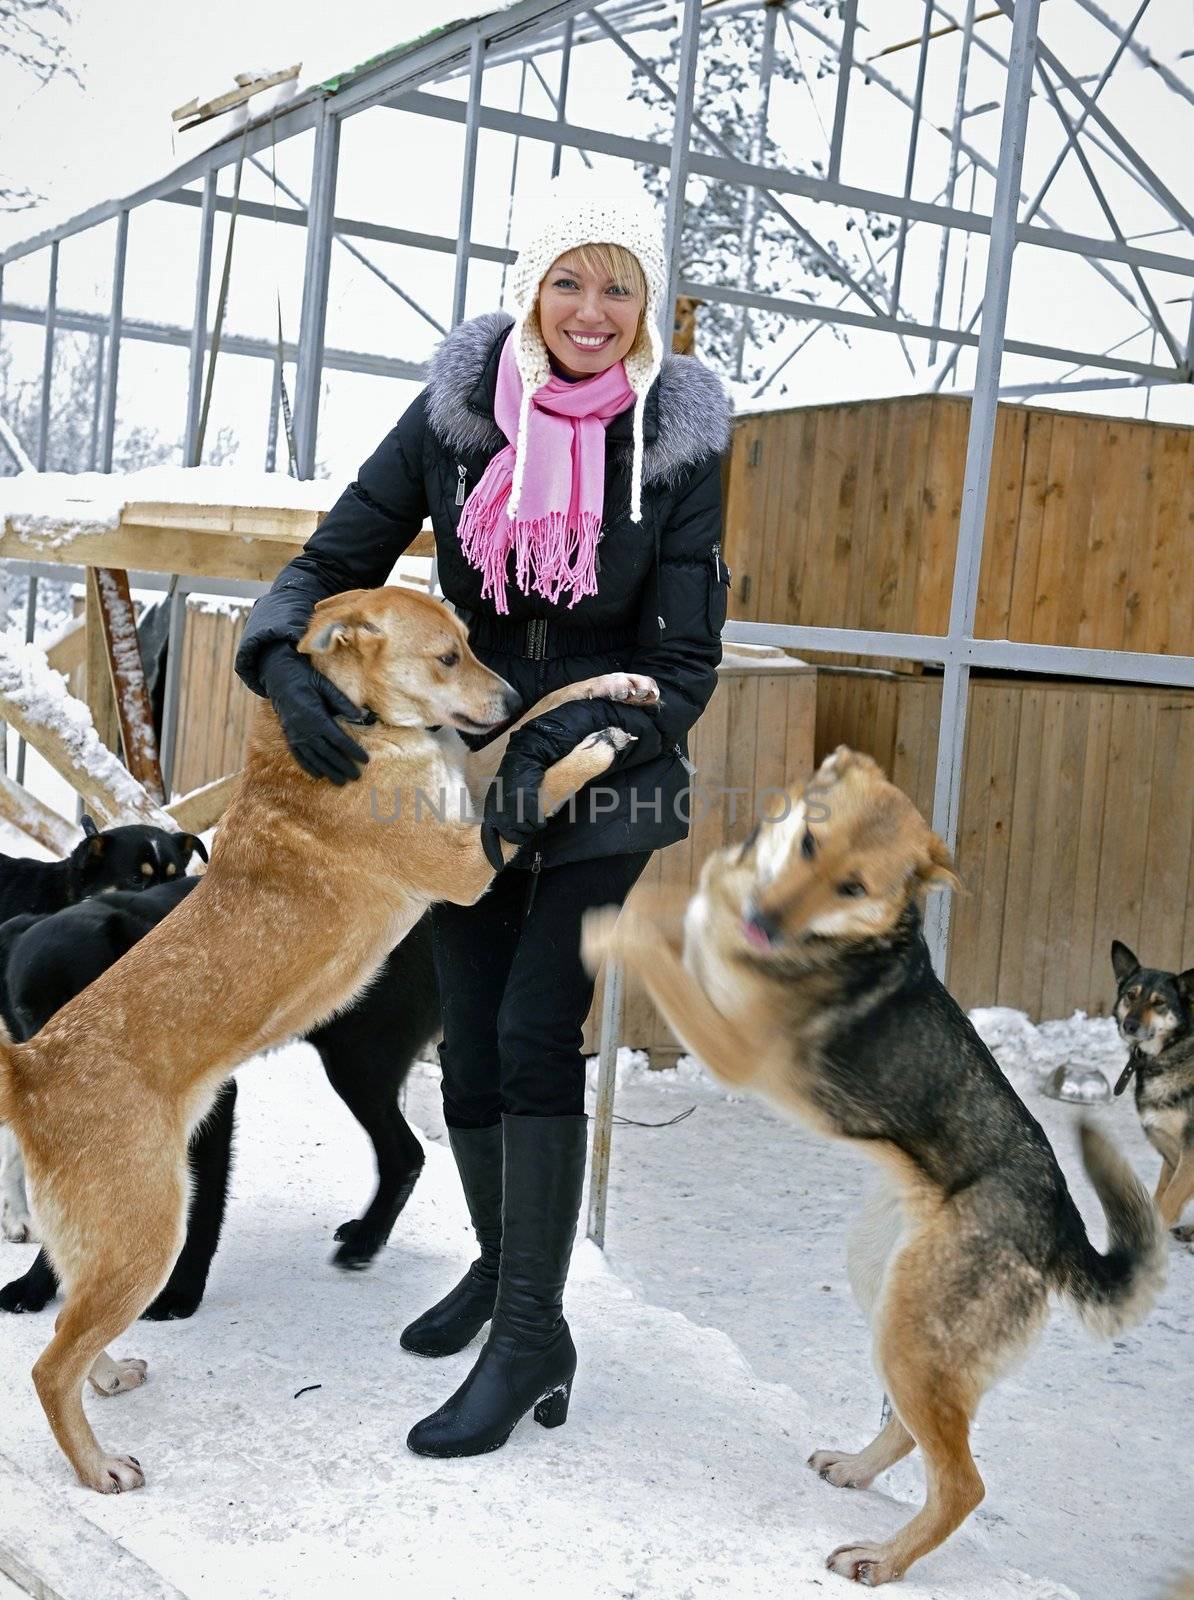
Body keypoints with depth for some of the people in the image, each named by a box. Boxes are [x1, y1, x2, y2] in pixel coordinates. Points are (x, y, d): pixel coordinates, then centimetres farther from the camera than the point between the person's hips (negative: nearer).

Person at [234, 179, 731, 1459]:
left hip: (606, 790, -3)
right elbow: (337, 558, -2)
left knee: (535, 1035, -11)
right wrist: (289, 667, -23)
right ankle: (502, 1265, 34)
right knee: (471, 1046, 9)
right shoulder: (456, 414, -7)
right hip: (464, 776, 3)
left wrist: (555, 754, -26)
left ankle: (531, 1340, 1)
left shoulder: (678, 442, -11)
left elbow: (684, 663, -11)